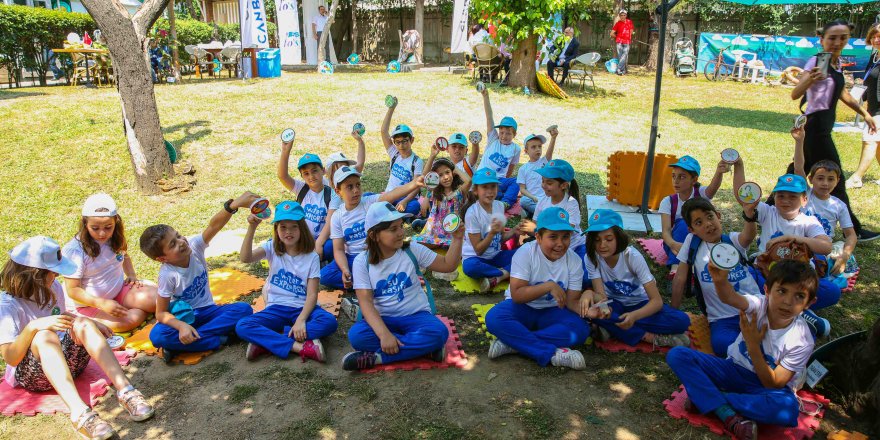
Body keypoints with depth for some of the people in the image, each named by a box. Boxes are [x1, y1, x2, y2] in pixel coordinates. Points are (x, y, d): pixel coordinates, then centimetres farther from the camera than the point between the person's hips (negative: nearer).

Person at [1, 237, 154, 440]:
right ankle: (79, 412, -53)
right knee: (44, 336, -35)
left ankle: (125, 391, -38)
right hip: (30, 374, -5)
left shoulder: (53, 288, 3)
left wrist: (92, 324, 9)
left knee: (82, 323, -23)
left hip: (67, 360, 5)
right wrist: (33, 327, -34)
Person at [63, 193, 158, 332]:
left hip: (118, 291, 5)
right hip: (88, 303, -5)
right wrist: (102, 303, -30)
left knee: (154, 297, -20)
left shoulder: (115, 239, -3)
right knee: (130, 319, -31)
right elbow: (72, 290, -19)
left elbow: (125, 256, 20)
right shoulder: (74, 251, -20)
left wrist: (132, 275, 2)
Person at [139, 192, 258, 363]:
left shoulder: (194, 246, -14)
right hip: (183, 316, -3)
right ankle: (216, 340, -25)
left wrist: (233, 205, -50)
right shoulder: (168, 275, -21)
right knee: (157, 336, -32)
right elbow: (161, 313, -16)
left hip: (207, 310, 4)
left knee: (244, 309, -22)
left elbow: (213, 226, -33)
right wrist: (181, 326, -37)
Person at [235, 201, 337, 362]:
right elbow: (246, 258, -20)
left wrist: (301, 320, -24)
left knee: (329, 322, -32)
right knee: (242, 327, -25)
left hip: (302, 308, -1)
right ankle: (299, 346, -31)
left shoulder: (311, 257, -3)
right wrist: (252, 228, -31)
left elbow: (312, 294, -9)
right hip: (277, 308, 1)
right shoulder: (272, 248, 1)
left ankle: (266, 341, -25)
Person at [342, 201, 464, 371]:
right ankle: (424, 348, -24)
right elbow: (365, 301, -15)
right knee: (356, 335, -32)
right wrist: (384, 334, -29)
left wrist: (457, 238, -14)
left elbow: (447, 265, 4)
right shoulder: (362, 261, -6)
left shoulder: (412, 250, -1)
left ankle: (376, 357, -24)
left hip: (416, 315, 1)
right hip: (383, 319, 0)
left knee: (438, 332, -32)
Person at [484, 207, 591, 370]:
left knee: (581, 329, -28)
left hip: (551, 312, 3)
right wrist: (549, 286, -32)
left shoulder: (574, 261, -8)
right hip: (522, 308, -2)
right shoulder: (525, 253, -17)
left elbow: (571, 300, -9)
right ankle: (553, 353, -32)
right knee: (494, 318, -33)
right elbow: (517, 295, -21)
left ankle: (512, 343, -27)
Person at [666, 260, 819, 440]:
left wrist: (753, 344, -27)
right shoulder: (759, 305, -16)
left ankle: (706, 398, -23)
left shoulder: (802, 341, -18)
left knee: (787, 408, -39)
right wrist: (720, 280, -65)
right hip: (733, 369, 2)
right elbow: (730, 298, -41)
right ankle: (729, 415, -27)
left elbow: (774, 384, -18)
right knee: (677, 354, -20)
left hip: (763, 387, -2)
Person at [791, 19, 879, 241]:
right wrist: (810, 79, -48)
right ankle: (853, 230, 7)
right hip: (816, 125, -9)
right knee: (835, 180, -1)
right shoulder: (816, 62, -16)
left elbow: (842, 93, 24)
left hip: (823, 125, 9)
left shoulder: (837, 62, 10)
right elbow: (795, 94, -29)